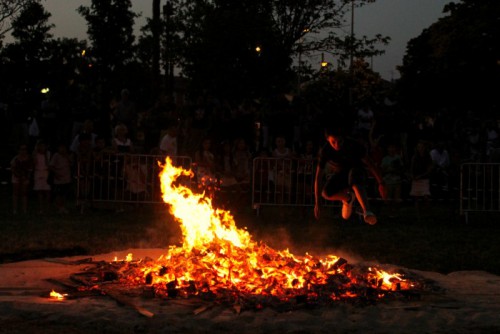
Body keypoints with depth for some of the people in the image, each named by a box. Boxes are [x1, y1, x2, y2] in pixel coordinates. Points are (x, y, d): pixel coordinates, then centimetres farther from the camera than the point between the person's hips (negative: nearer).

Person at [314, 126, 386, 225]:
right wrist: (317, 203, -21)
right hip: (340, 173, 3)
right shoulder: (325, 151, -23)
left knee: (353, 177, -40)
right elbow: (318, 177, -20)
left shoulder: (353, 145, -26)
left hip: (357, 171, -2)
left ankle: (367, 212, -59)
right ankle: (348, 198, 7)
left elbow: (370, 163, -16)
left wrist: (381, 183, -13)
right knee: (326, 193, -27)